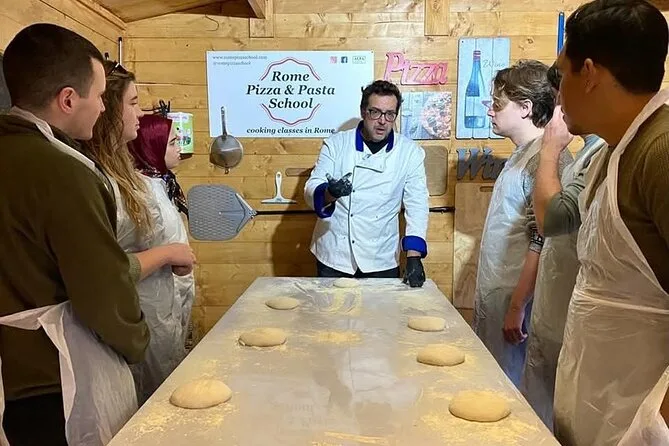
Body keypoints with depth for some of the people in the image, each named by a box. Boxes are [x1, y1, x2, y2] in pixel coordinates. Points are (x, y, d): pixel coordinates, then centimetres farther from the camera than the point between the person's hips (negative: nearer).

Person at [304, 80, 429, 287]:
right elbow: (312, 190, -9)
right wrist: (329, 193, -33)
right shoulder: (336, 144, -3)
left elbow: (417, 205, -5)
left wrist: (413, 257, -14)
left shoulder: (410, 152, -3)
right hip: (334, 255, 0)